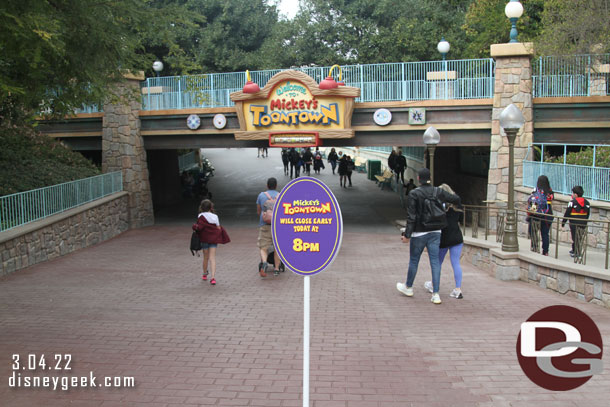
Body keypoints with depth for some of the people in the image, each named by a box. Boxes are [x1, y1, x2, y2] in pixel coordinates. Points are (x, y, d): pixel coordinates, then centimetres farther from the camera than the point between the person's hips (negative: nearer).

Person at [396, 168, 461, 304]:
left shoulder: (414, 194, -12)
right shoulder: (438, 192, 0)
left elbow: (411, 217, -15)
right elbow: (456, 199, 7)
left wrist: (407, 235, -11)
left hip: (419, 233, -3)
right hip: (435, 232, 3)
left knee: (413, 260, 14)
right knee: (435, 262, 4)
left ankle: (408, 287, 32)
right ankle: (435, 294, 2)